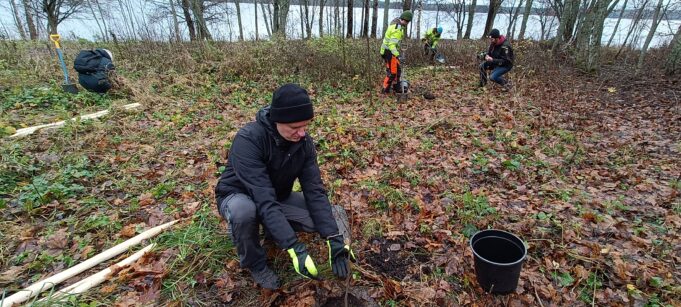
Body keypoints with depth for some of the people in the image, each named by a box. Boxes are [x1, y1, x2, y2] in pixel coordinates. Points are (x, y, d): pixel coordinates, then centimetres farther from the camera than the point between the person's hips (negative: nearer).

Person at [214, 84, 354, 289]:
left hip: (278, 196, 4)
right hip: (239, 195, -4)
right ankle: (254, 264, -8)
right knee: (244, 210, -40)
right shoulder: (248, 139, -35)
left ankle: (272, 229, 11)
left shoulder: (304, 142, -17)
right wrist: (295, 248, -45)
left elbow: (315, 191, -20)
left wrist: (334, 238, -30)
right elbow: (264, 199, -41)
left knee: (320, 217, -17)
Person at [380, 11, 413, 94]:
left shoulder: (395, 22, 7)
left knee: (398, 69, 18)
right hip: (389, 52, -10)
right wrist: (397, 56, -41)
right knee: (392, 72, -6)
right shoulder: (398, 29, -25)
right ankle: (385, 90, 4)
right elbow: (392, 44, -33)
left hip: (390, 50, 10)